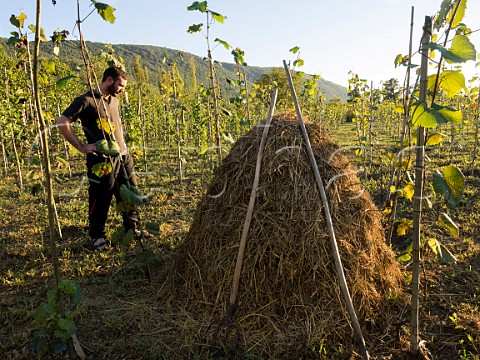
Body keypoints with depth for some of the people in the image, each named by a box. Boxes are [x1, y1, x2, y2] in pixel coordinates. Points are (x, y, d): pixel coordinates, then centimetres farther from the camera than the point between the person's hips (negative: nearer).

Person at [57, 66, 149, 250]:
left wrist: (123, 144, 14)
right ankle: (97, 237, 18)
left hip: (123, 157, 8)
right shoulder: (86, 100, -10)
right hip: (102, 159, -8)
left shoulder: (114, 100, 14)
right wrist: (82, 147, -15)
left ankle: (132, 229, 30)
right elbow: (62, 122, -15)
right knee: (100, 200, 2)